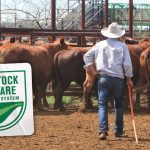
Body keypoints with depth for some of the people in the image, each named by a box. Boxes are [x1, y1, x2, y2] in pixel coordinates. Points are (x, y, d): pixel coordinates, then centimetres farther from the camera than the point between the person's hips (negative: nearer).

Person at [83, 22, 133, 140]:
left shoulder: (100, 45, 6)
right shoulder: (122, 46, -4)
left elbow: (87, 56, 15)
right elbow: (127, 64, -7)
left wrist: (89, 65, 19)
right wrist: (129, 78, 3)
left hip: (103, 78, 1)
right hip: (118, 79, -1)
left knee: (103, 105, 1)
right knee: (119, 105, 14)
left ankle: (103, 130, -15)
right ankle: (118, 131, 21)